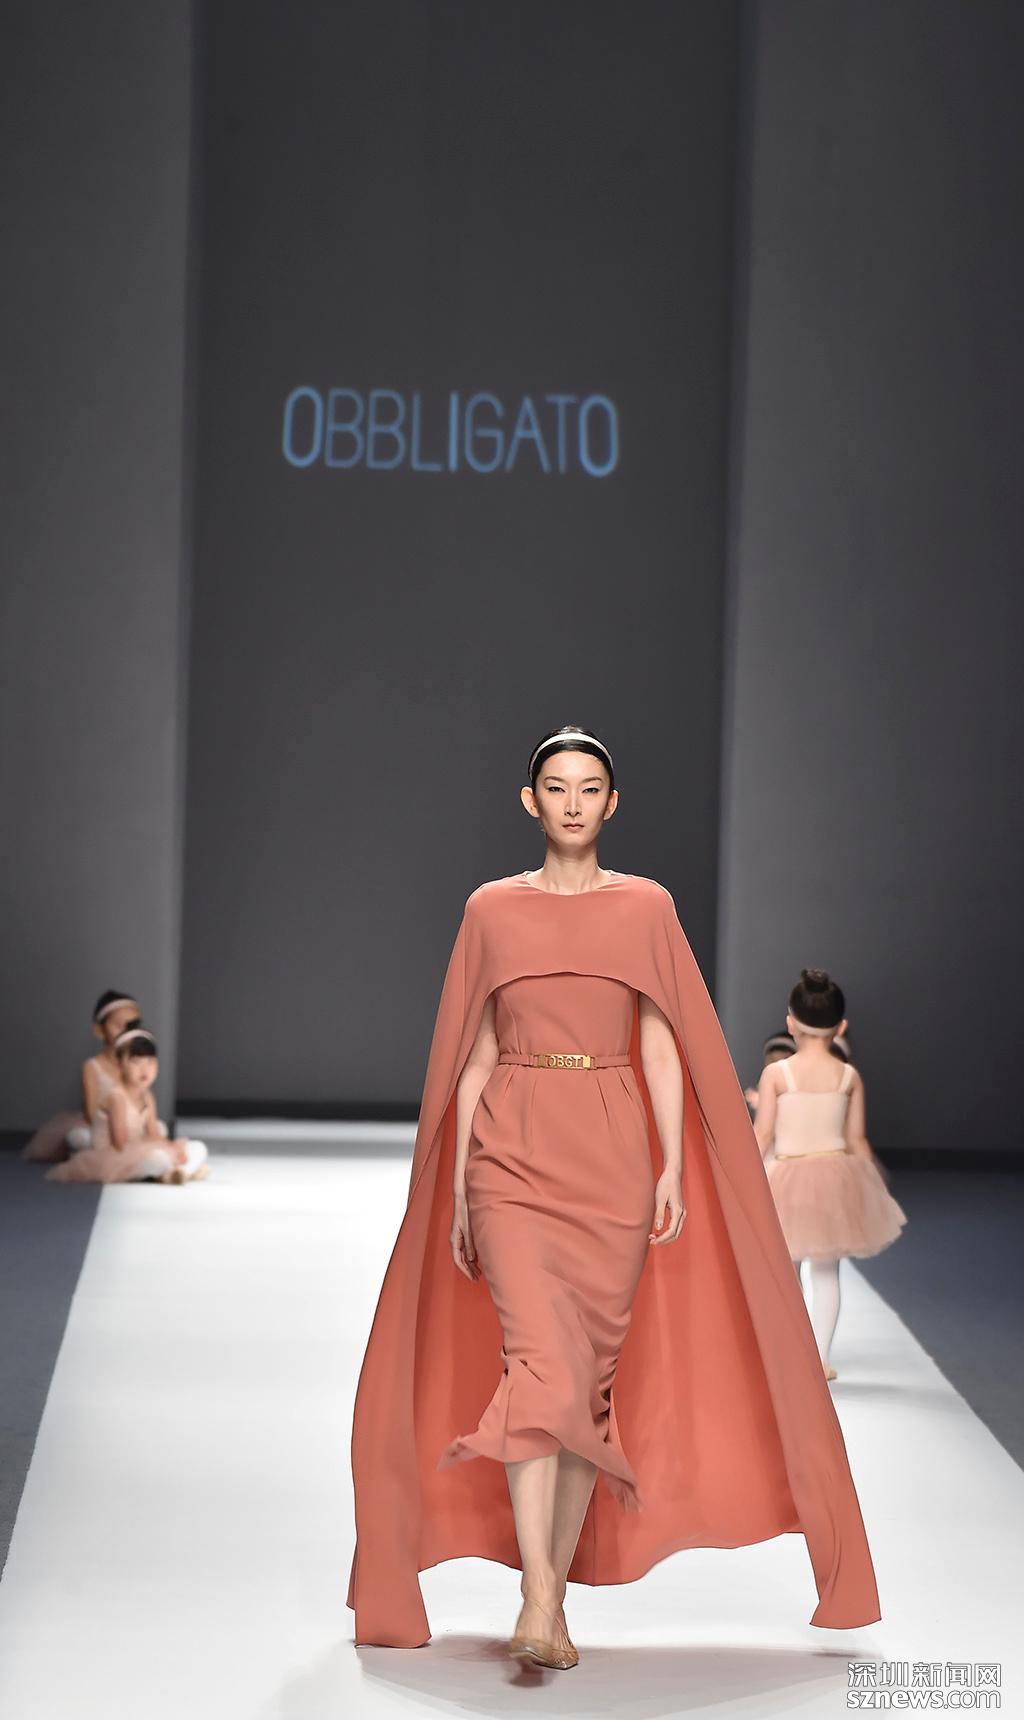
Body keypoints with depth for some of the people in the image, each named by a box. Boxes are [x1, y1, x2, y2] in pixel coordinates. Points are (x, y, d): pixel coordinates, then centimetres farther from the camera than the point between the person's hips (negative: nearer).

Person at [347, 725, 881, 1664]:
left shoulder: (647, 907, 7)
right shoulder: (492, 909, 7)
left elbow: (663, 1049, 3)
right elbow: (475, 1056, 8)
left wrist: (674, 1165, -8)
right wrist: (456, 1183, 4)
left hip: (614, 1154, 1)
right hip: (515, 1153, -1)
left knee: (593, 1375, 3)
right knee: (538, 1360, -16)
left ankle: (558, 1596, 12)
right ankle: (538, 1600, -19)